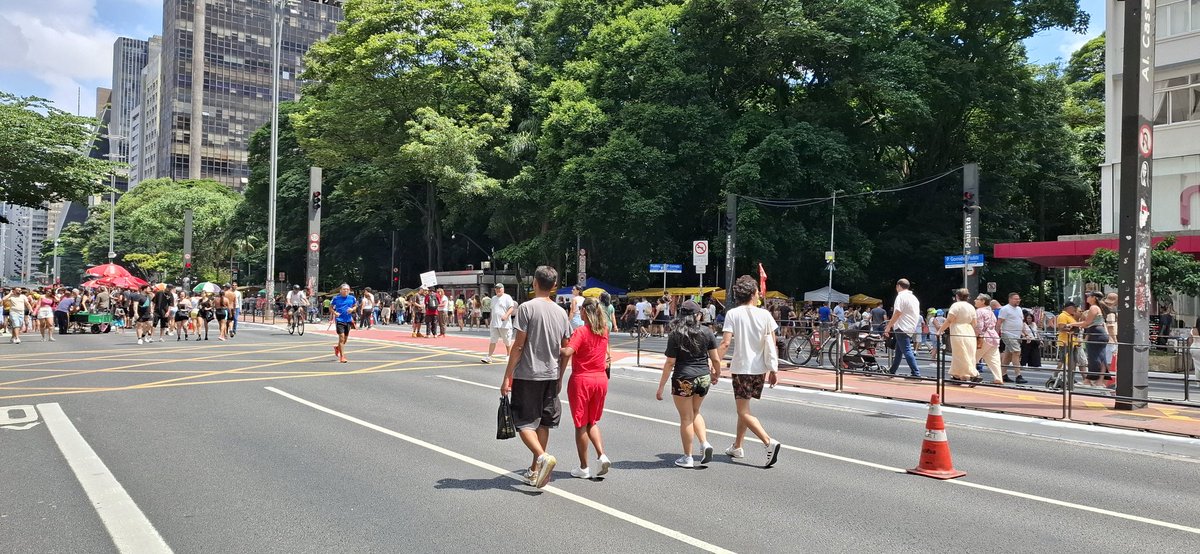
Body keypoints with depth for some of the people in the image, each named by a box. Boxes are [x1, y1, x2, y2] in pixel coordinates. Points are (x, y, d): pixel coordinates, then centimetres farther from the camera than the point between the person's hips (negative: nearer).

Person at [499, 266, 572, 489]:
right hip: (551, 375, 6)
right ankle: (536, 471, 19)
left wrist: (507, 376, -8)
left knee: (524, 422, 1)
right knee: (543, 422, 13)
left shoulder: (527, 308, -11)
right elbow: (564, 349, 10)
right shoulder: (561, 312, 7)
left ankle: (542, 456, -20)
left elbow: (519, 345, -13)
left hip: (527, 375, -6)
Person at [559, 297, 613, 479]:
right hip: (601, 379, 6)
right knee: (593, 421, 20)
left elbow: (567, 353, -29)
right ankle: (601, 456, 2)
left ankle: (584, 468, 13)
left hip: (581, 380, -6)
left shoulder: (580, 331, -16)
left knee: (581, 425, 7)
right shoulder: (604, 330, 3)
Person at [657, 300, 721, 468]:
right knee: (695, 413, 25)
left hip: (683, 380, -4)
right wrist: (717, 373, 24)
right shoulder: (707, 332, 1)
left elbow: (670, 363, -8)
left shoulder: (675, 335, -8)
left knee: (686, 418, 7)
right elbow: (715, 359, 4)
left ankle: (688, 458, 14)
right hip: (704, 378, 4)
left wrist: (661, 387, -3)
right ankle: (705, 443, 8)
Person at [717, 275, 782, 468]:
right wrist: (773, 370, 12)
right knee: (744, 408, 19)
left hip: (742, 368, -5)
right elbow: (772, 345, 4)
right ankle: (737, 447, 28)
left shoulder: (733, 314, -8)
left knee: (744, 411, -3)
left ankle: (769, 442, -20)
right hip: (760, 368, 5)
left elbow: (725, 343, -16)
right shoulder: (765, 314, 2)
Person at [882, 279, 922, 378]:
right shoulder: (914, 297, 17)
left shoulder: (901, 296, -9)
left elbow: (897, 313, -17)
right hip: (911, 328, 9)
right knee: (898, 351, 16)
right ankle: (892, 371, 22)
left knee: (907, 351, -11)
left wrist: (888, 327, -13)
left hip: (902, 328, -9)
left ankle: (916, 373, -16)